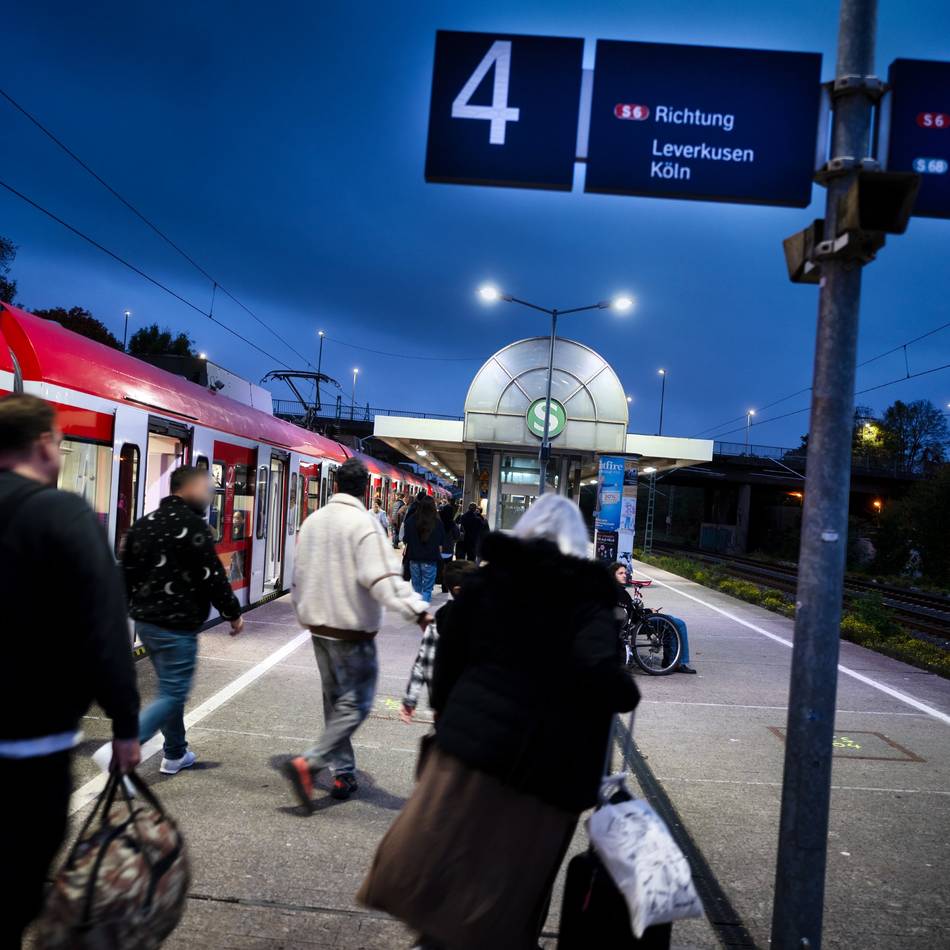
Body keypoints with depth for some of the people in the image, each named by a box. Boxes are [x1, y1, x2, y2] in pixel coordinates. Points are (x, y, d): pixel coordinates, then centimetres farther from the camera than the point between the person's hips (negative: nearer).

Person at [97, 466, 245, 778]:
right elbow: (212, 577, -15)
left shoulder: (144, 524, 10)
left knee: (171, 688, 20)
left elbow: (127, 573, 14)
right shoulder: (192, 526, -16)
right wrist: (234, 613, -3)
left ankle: (175, 754, 28)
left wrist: (137, 606, 25)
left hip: (145, 620, 9)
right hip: (177, 625, -9)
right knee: (173, 695, -3)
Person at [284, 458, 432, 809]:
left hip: (319, 625, 8)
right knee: (356, 704, 0)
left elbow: (298, 575, 16)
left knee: (335, 701, 17)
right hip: (353, 628, -7)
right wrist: (417, 609, -29)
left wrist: (304, 614, 28)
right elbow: (382, 577, -26)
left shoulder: (313, 521, 8)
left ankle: (342, 774, 21)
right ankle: (308, 763, -13)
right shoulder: (363, 523, -16)